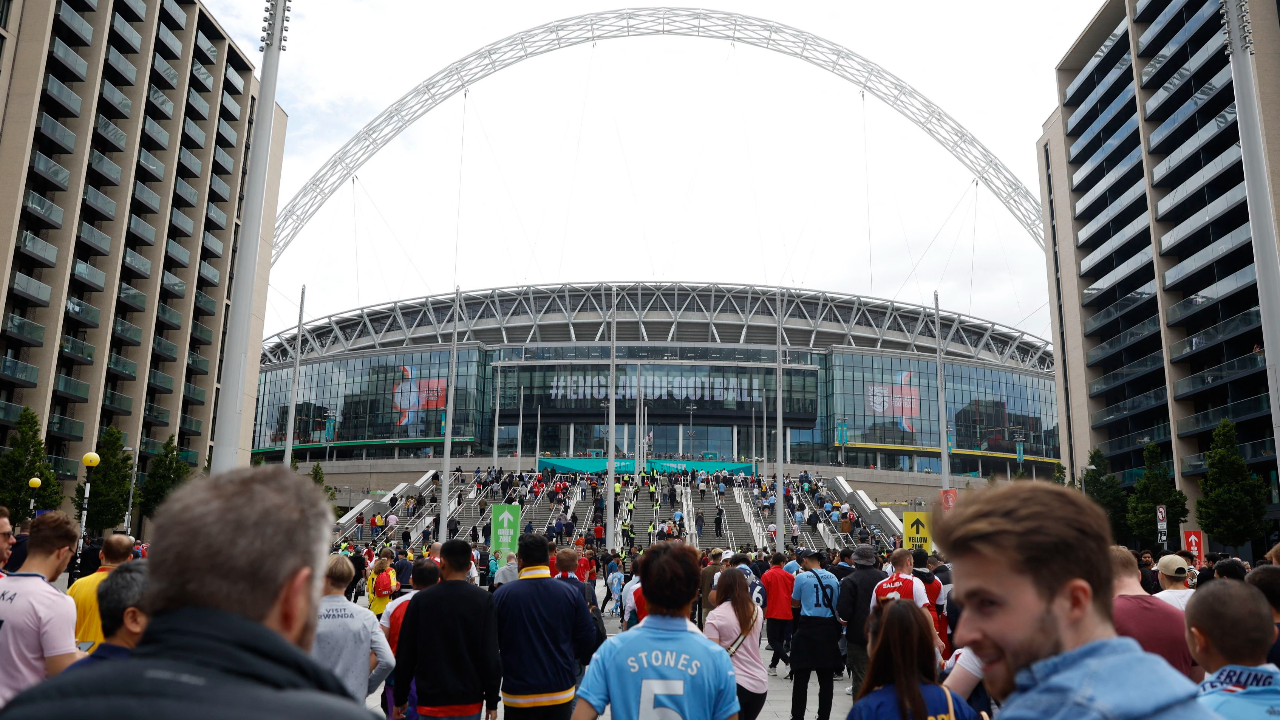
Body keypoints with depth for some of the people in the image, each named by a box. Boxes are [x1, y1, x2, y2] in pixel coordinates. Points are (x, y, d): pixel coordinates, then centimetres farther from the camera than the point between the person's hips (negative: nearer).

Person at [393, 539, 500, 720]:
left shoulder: (420, 599, -5)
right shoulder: (484, 600, -6)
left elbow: (405, 655, -1)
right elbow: (491, 656, -9)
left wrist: (400, 698, 10)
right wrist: (492, 701, 0)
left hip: (432, 700, 0)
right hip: (470, 700, 0)